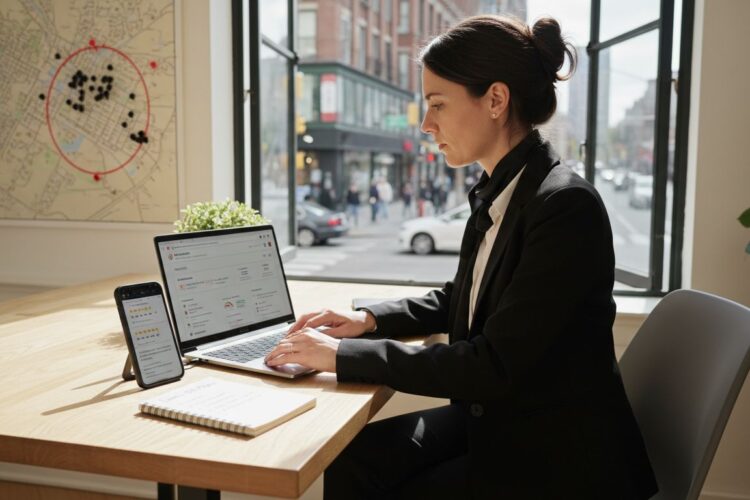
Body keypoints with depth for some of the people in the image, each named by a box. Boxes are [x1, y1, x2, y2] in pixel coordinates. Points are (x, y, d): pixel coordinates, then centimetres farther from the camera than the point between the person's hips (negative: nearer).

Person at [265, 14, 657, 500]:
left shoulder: (566, 206, -24)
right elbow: (462, 300, 17)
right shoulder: (495, 194, 2)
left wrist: (345, 355, -22)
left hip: (561, 455, -6)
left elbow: (495, 365, -25)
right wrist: (370, 319, 1)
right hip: (495, 419, 7)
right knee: (354, 457, -7)